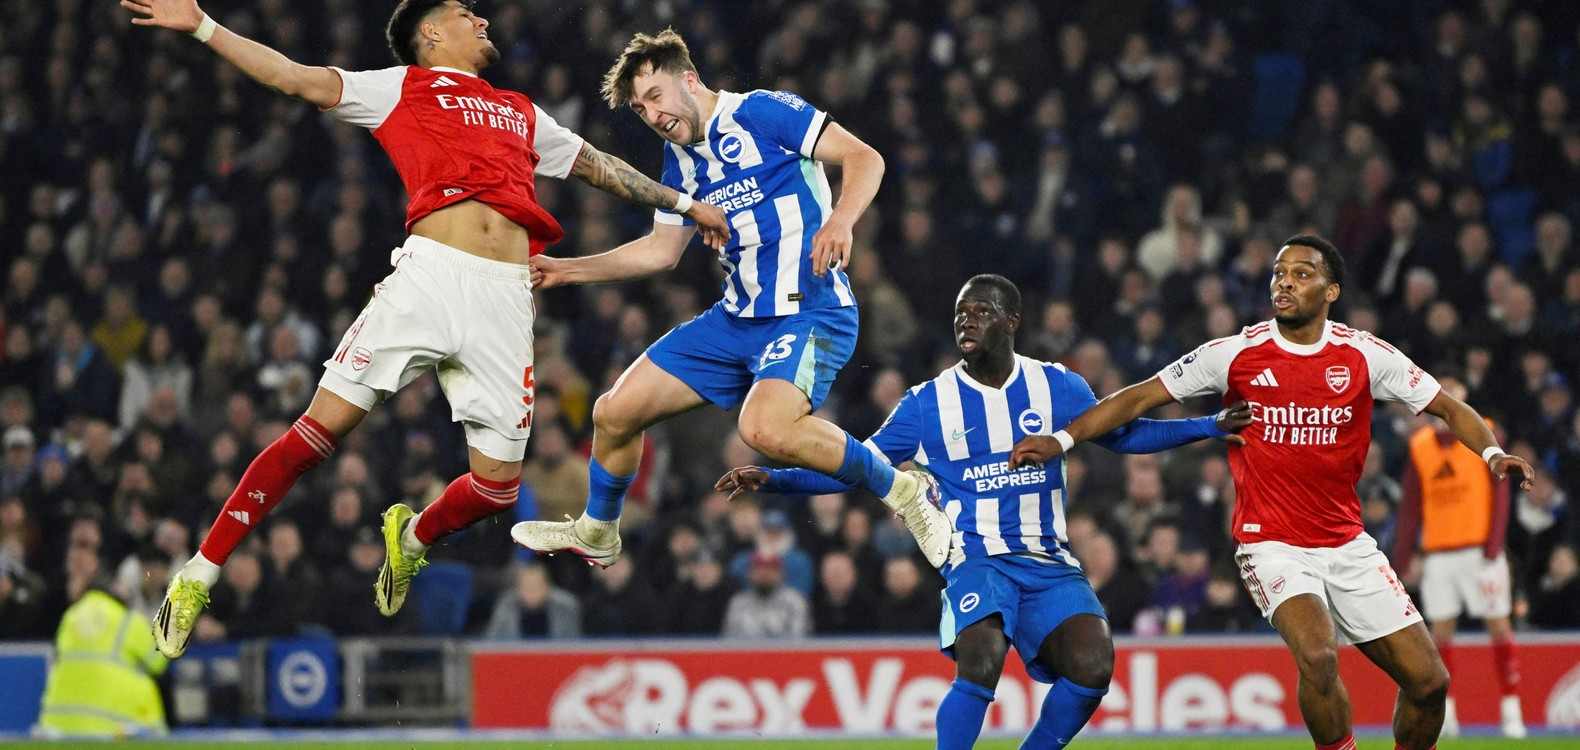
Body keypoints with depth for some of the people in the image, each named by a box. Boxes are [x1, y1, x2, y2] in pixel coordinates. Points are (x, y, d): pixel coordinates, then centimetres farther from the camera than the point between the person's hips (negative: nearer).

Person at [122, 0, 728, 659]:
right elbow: (294, 78, 11)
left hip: (505, 300, 4)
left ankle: (411, 539, 29)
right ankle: (200, 574, -4)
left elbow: (598, 167, 41)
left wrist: (685, 203, 43)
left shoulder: (522, 114, 30)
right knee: (321, 429, -12)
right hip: (429, 275, -4)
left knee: (497, 483, -4)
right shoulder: (405, 87, 17)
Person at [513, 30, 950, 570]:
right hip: (738, 318, 8)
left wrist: (839, 220, -35)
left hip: (810, 312, -8)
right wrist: (566, 271, 19)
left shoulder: (762, 113, -11)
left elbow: (864, 158, -17)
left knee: (766, 429, -35)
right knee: (614, 414, 8)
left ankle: (901, 492, -17)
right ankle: (595, 535, 33)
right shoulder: (680, 156, 13)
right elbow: (661, 251, 24)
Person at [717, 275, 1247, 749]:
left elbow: (1122, 434, 20)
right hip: (977, 559, -2)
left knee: (1093, 668, -21)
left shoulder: (1056, 387, 7)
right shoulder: (927, 404, 3)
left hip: (1049, 562, 2)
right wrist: (771, 480, -6)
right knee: (981, 662, -30)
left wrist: (1210, 427, 12)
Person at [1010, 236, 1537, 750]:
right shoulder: (1236, 354, -5)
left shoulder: (1364, 355, -1)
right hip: (1272, 546, -3)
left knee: (1429, 680, -2)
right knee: (1317, 655, -30)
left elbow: (1450, 409, 6)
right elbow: (1141, 397, 1)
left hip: (1348, 544, 3)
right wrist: (1060, 440, -8)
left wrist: (1492, 453, -13)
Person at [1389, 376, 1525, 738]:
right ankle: (1444, 714, 8)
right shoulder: (1419, 446, 9)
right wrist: (1402, 555, 8)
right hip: (1437, 551, 3)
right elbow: (1411, 504, 12)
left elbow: (1500, 490, -3)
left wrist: (1494, 540, -12)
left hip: (1479, 549, -3)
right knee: (1440, 629, 1)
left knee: (1498, 625, -4)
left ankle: (1511, 711, 0)